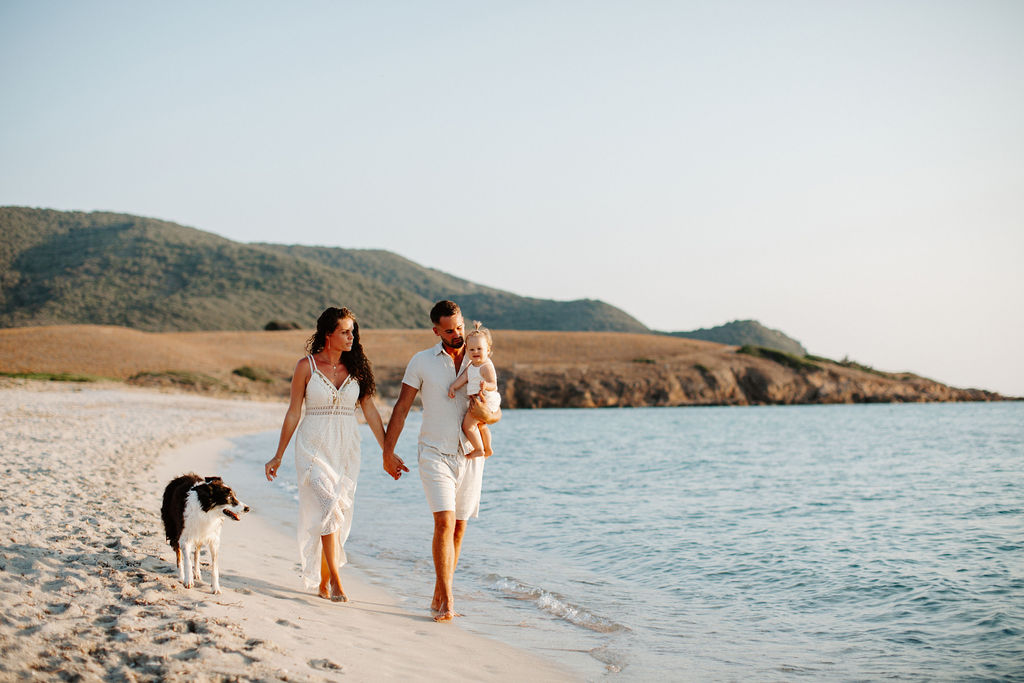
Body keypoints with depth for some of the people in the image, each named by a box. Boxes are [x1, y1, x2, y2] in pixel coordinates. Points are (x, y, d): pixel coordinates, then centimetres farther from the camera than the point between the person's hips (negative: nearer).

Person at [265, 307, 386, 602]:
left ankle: (323, 583, 17)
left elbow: (370, 411, 8)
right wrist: (278, 456, 4)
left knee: (339, 514, 5)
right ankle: (335, 581, -12)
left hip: (346, 449, 3)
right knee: (327, 506, -17)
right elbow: (293, 413, 2)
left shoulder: (357, 367, 6)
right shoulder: (306, 366, -3)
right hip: (314, 447, -3)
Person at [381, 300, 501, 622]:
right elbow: (401, 408, 2)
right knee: (445, 522, -15)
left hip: (470, 455, 3)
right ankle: (447, 603, -13)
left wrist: (487, 415, -15)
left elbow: (497, 412, 9)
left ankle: (438, 598, 19)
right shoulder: (422, 362, 0)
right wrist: (388, 452, -1)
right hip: (435, 454, -3)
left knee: (459, 527, 6)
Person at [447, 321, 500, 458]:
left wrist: (486, 386, -49)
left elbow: (493, 385, -28)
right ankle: (488, 449, 45)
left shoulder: (486, 366, -23)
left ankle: (479, 449, 7)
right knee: (481, 424, 29)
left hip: (484, 399, -10)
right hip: (477, 400, 10)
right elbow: (464, 377, 1)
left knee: (467, 425, -6)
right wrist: (453, 387, -11)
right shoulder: (472, 365, 5)